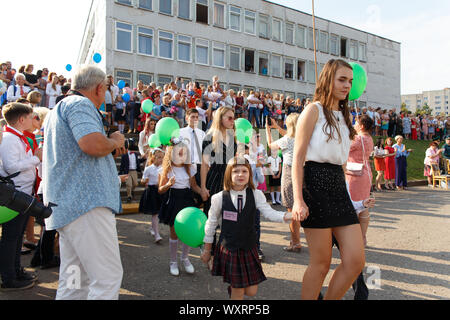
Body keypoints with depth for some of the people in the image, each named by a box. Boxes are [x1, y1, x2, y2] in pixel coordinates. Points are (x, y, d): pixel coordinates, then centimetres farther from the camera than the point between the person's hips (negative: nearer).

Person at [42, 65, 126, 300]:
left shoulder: (61, 107, 27)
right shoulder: (80, 104, -6)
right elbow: (93, 144, -24)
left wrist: (110, 149, 30)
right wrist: (115, 141, -4)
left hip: (66, 206, 11)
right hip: (86, 202, -11)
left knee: (73, 281, 15)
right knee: (108, 276, -10)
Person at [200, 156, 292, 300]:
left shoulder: (256, 195, -5)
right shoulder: (219, 198, -8)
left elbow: (270, 213, -14)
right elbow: (211, 224, 2)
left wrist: (290, 215, -33)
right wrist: (207, 250, 9)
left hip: (249, 249, 2)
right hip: (228, 249, -2)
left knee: (251, 291, 11)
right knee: (238, 293, 6)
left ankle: (233, 288, 42)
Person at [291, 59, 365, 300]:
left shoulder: (343, 115, 18)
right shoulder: (314, 110, -3)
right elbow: (298, 157, -10)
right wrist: (298, 199, -18)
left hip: (339, 185, 7)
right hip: (316, 184, -7)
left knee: (356, 260, 2)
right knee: (321, 262, 0)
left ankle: (330, 299, 22)